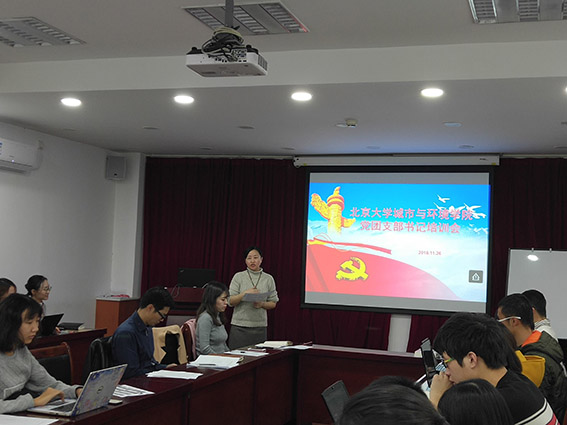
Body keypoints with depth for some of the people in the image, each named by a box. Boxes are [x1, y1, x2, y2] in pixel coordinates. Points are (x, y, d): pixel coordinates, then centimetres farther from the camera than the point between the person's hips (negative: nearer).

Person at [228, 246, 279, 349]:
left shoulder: (268, 279, 7)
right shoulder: (238, 277, 3)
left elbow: (273, 303, 10)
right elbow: (230, 302, -1)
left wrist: (262, 304, -11)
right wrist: (244, 293, -18)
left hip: (260, 326, 1)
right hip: (239, 326, -1)